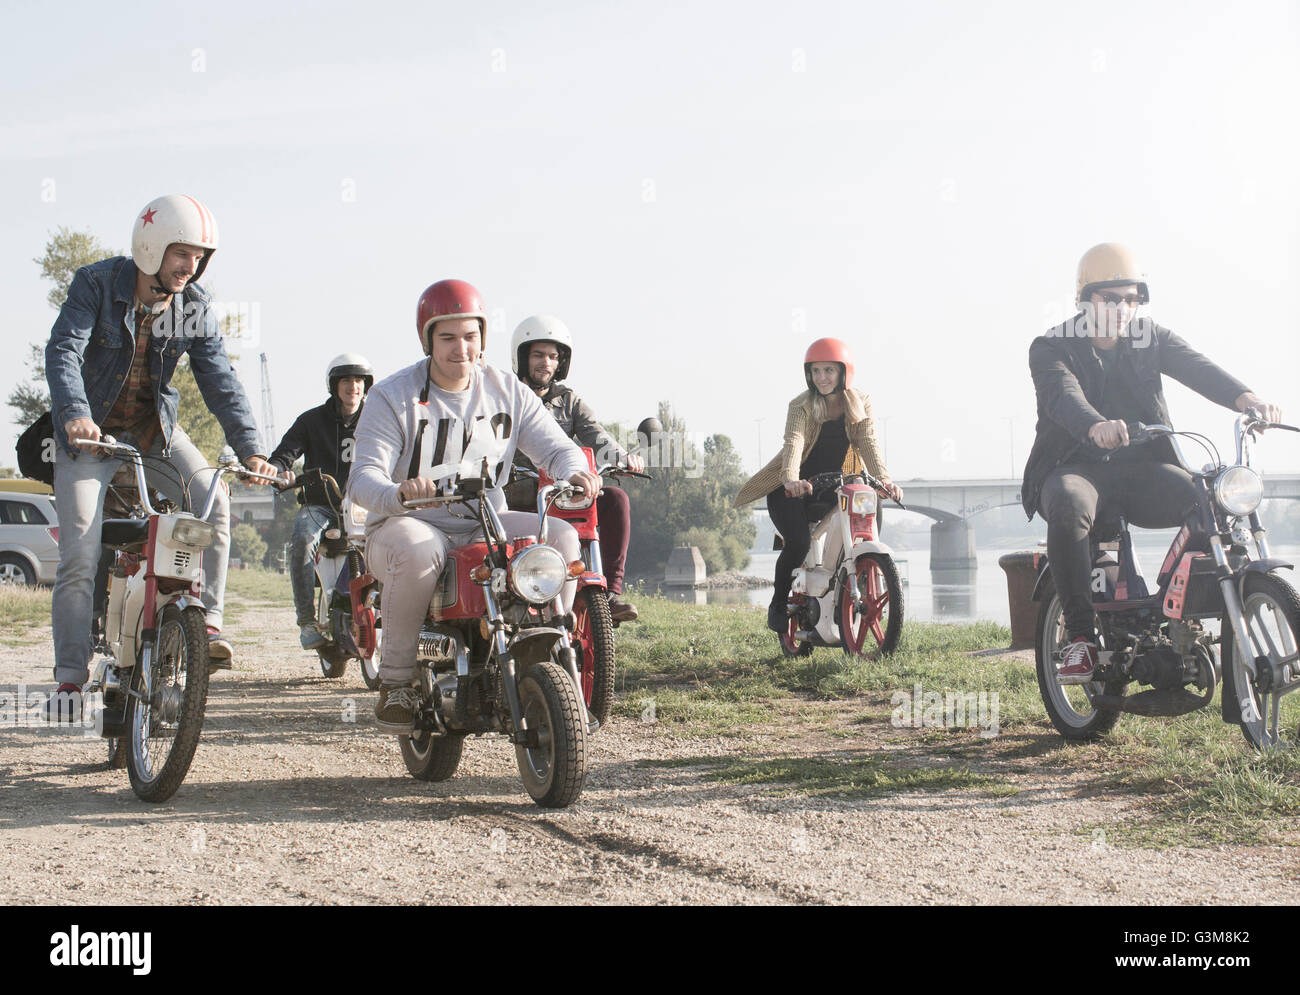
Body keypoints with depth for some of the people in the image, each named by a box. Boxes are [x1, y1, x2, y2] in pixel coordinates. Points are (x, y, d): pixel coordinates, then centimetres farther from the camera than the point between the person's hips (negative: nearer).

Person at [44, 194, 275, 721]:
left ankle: (207, 620, -8)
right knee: (80, 554, -10)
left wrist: (248, 446, -25)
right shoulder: (97, 283, -16)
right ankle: (70, 676, 0)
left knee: (213, 504, -21)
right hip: (90, 431, -3)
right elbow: (63, 350, -28)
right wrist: (74, 413, -47)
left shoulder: (195, 306, -7)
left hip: (155, 430, 3)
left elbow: (218, 378, -12)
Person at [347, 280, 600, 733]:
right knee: (418, 552, -40)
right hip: (406, 523, -4)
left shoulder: (506, 390, 6)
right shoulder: (392, 396, -6)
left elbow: (555, 445, 2)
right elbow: (364, 477, -16)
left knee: (561, 537, -20)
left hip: (484, 526, 4)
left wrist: (575, 472, -24)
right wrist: (399, 491, -41)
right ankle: (396, 681, -23)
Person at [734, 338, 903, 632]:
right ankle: (778, 605, -1)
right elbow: (794, 443, -29)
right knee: (798, 543, -25)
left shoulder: (861, 403, -2)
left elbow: (869, 443, -16)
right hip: (792, 488, -4)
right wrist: (791, 479, -50)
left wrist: (883, 479, -36)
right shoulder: (801, 406, -12)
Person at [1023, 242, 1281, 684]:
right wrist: (1096, 427, -47)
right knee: (1067, 507, -39)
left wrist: (1244, 398, -30)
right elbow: (1063, 395, -23)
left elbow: (1196, 367, -8)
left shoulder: (1151, 338, 11)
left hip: (1142, 466, 3)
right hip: (1076, 464, -3)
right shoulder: (1051, 348, -1)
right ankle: (1081, 635, -28)